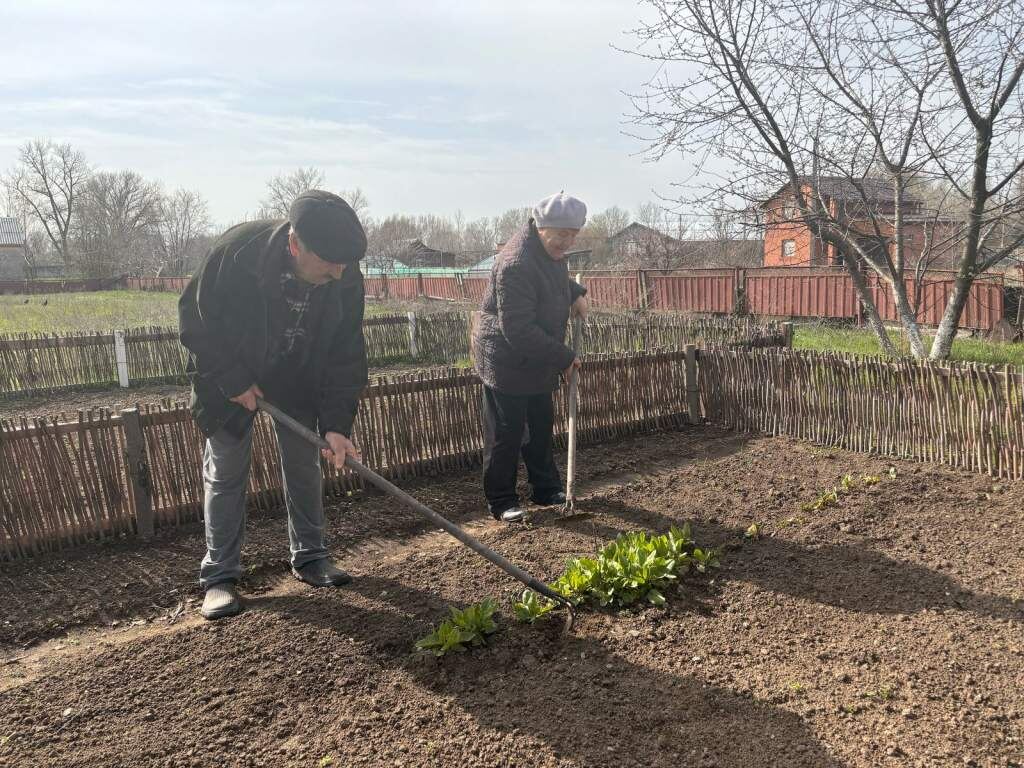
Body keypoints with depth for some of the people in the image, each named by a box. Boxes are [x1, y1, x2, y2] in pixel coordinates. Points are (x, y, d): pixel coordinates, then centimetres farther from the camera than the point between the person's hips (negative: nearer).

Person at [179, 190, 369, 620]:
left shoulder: (346, 278, -25)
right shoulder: (236, 251, -34)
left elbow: (345, 354, -17)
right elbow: (195, 319, -20)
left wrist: (336, 423, -25)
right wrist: (233, 380, -21)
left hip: (297, 377, 3)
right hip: (229, 374, -2)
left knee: (304, 465, 6)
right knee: (226, 473, 1)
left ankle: (309, 557, 22)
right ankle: (219, 576, 11)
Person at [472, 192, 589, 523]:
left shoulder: (550, 250, 2)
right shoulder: (516, 265, -29)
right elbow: (519, 331, -31)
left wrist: (575, 292, 6)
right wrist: (564, 357, -24)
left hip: (537, 361, 10)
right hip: (506, 362, -9)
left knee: (541, 427, 18)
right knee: (506, 434, 0)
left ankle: (547, 489, 32)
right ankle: (501, 501, 13)